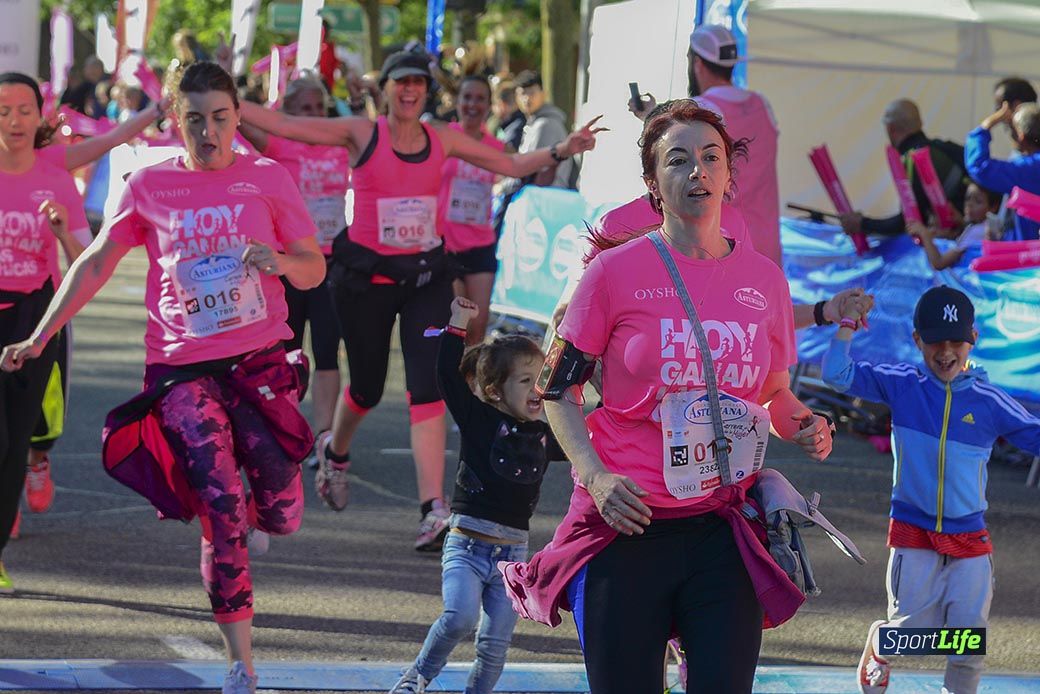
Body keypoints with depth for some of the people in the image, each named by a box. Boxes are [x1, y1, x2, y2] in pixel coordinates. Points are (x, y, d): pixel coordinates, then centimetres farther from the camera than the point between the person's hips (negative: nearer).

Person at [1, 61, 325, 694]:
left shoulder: (268, 178, 4)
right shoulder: (150, 186, 5)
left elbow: (315, 269, 7)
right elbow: (97, 263, 13)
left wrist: (280, 261, -16)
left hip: (257, 360, 1)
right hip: (181, 369, -1)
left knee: (281, 516, -6)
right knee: (221, 511, -13)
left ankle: (250, 517, 33)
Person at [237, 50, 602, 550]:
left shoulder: (442, 139, 4)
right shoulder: (362, 135, -5)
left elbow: (512, 165, 13)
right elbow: (282, 124, -9)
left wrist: (561, 151, -1)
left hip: (425, 274, 2)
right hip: (366, 276, -2)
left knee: (428, 386, -12)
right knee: (367, 386, 12)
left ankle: (433, 509, -18)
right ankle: (334, 451, 48)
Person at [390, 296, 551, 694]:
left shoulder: (545, 436, 9)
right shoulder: (480, 420, -3)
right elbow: (449, 377, -13)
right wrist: (458, 325, -14)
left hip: (514, 553, 4)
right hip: (467, 545, -4)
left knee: (495, 645, 3)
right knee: (461, 617, -24)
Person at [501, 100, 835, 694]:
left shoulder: (764, 278, 7)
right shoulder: (617, 271, -3)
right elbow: (559, 390, 2)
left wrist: (804, 426, -3)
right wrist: (596, 475, -13)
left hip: (722, 533, 3)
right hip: (625, 527, -2)